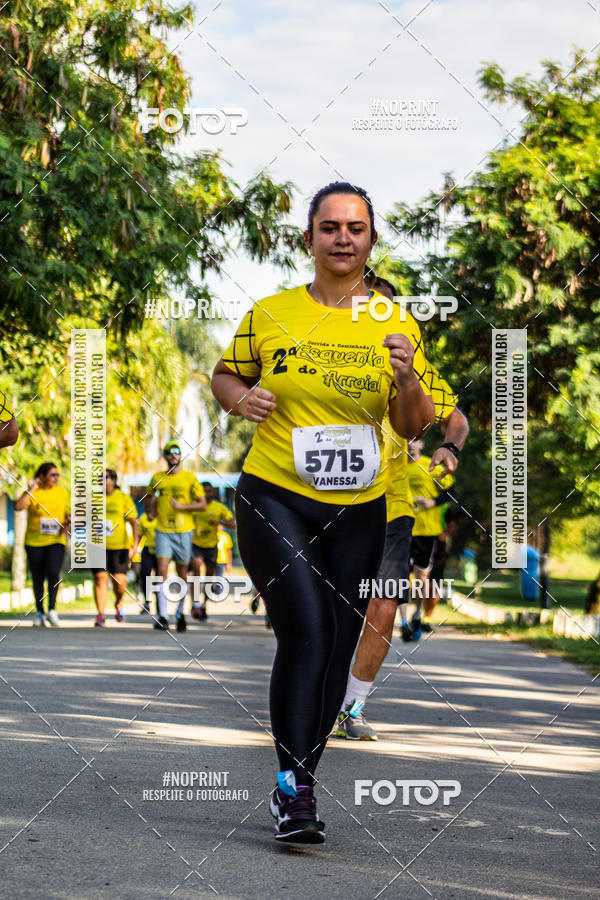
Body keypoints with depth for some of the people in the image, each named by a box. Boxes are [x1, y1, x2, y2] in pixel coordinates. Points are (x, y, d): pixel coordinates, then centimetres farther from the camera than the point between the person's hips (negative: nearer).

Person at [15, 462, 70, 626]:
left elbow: (69, 513, 16)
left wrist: (67, 522, -6)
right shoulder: (32, 492, 0)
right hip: (34, 541, 0)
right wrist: (32, 489, -14)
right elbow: (18, 506, -17)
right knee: (37, 578, 5)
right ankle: (39, 613, 19)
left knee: (53, 572, -19)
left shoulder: (62, 492, 8)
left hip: (56, 540, 0)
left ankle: (52, 610, -13)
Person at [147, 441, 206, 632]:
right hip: (163, 531, 1)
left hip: (183, 530, -1)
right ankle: (162, 617, -16)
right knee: (161, 571, -13)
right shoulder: (157, 478, 9)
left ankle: (180, 614, 26)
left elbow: (203, 505, -1)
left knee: (182, 574, 7)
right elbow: (149, 496, 30)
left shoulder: (189, 478, 1)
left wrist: (181, 506, -14)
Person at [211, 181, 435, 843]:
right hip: (274, 497, -3)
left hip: (357, 511, 3)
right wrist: (240, 397, -6)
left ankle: (296, 786, 22)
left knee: (338, 647, 6)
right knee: (306, 630, -20)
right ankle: (292, 786, -15)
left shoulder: (395, 325, 4)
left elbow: (414, 427, 4)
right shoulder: (269, 316, 0)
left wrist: (408, 378, -16)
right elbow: (225, 373, 17)